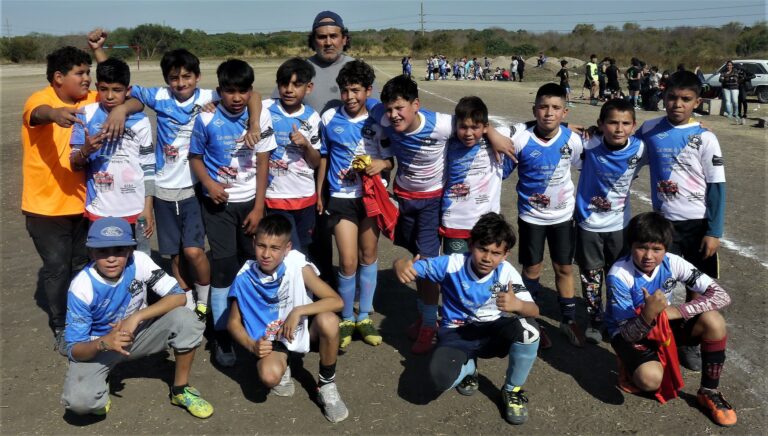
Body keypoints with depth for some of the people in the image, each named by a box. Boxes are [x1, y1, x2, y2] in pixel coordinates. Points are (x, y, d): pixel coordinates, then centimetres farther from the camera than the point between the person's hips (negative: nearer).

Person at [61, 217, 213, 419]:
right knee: (79, 400, -31)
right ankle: (100, 389, 9)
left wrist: (136, 317, -33)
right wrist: (103, 343, -42)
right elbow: (74, 350, -21)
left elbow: (178, 296, -23)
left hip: (138, 332, 2)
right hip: (97, 346, -2)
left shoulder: (139, 261, -21)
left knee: (185, 319, -26)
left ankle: (180, 390, -5)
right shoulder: (81, 287, -25)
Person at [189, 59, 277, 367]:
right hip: (218, 202, -1)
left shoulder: (261, 116, -7)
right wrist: (208, 183, -17)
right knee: (223, 266, -2)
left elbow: (263, 163, -4)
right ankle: (222, 335, 9)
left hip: (250, 201, 2)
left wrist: (259, 207, -6)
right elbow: (195, 157, 2)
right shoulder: (206, 119, -9)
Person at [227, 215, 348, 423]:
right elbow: (233, 322, -3)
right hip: (271, 339, 0)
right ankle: (284, 365, 9)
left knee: (328, 320, -34)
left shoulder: (298, 266, -19)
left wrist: (298, 311, -32)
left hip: (302, 328, 0)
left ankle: (326, 385, -8)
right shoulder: (245, 278, -15)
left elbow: (336, 301, -22)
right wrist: (252, 345, -21)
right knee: (269, 376, -32)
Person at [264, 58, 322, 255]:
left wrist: (305, 144, -13)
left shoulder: (312, 118, 0)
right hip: (276, 197, -3)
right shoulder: (265, 109, -7)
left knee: (303, 253, 16)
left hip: (306, 196, 3)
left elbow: (316, 162, 3)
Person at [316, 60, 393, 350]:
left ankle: (364, 317, 29)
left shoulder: (378, 122, -3)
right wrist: (318, 193, 9)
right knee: (348, 262, -5)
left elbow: (390, 161, 4)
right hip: (342, 197, -1)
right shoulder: (330, 119, -3)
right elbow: (323, 158, 7)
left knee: (369, 256, 12)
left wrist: (382, 164, -19)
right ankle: (346, 319, 18)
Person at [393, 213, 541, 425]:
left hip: (492, 331, 1)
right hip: (457, 333, -1)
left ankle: (512, 390, -2)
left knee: (528, 329, -32)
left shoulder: (507, 272, -15)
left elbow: (534, 310, -21)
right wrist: (402, 266, -45)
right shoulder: (452, 264, -19)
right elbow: (402, 265, -18)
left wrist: (518, 304, -47)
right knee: (441, 378, -32)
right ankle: (469, 367, 12)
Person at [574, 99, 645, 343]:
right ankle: (595, 319, 30)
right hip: (588, 222, -1)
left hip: (619, 223, 1)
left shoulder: (639, 149, -14)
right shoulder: (589, 146, -20)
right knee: (591, 274, 12)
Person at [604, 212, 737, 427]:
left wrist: (677, 310, -27)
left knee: (713, 321, -22)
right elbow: (629, 333, -25)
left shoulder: (672, 263, -19)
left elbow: (721, 295, -19)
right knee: (651, 378, -33)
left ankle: (708, 393, -2)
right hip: (630, 332, -4)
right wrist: (648, 315, -46)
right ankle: (634, 369, 7)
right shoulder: (619, 274, -29)